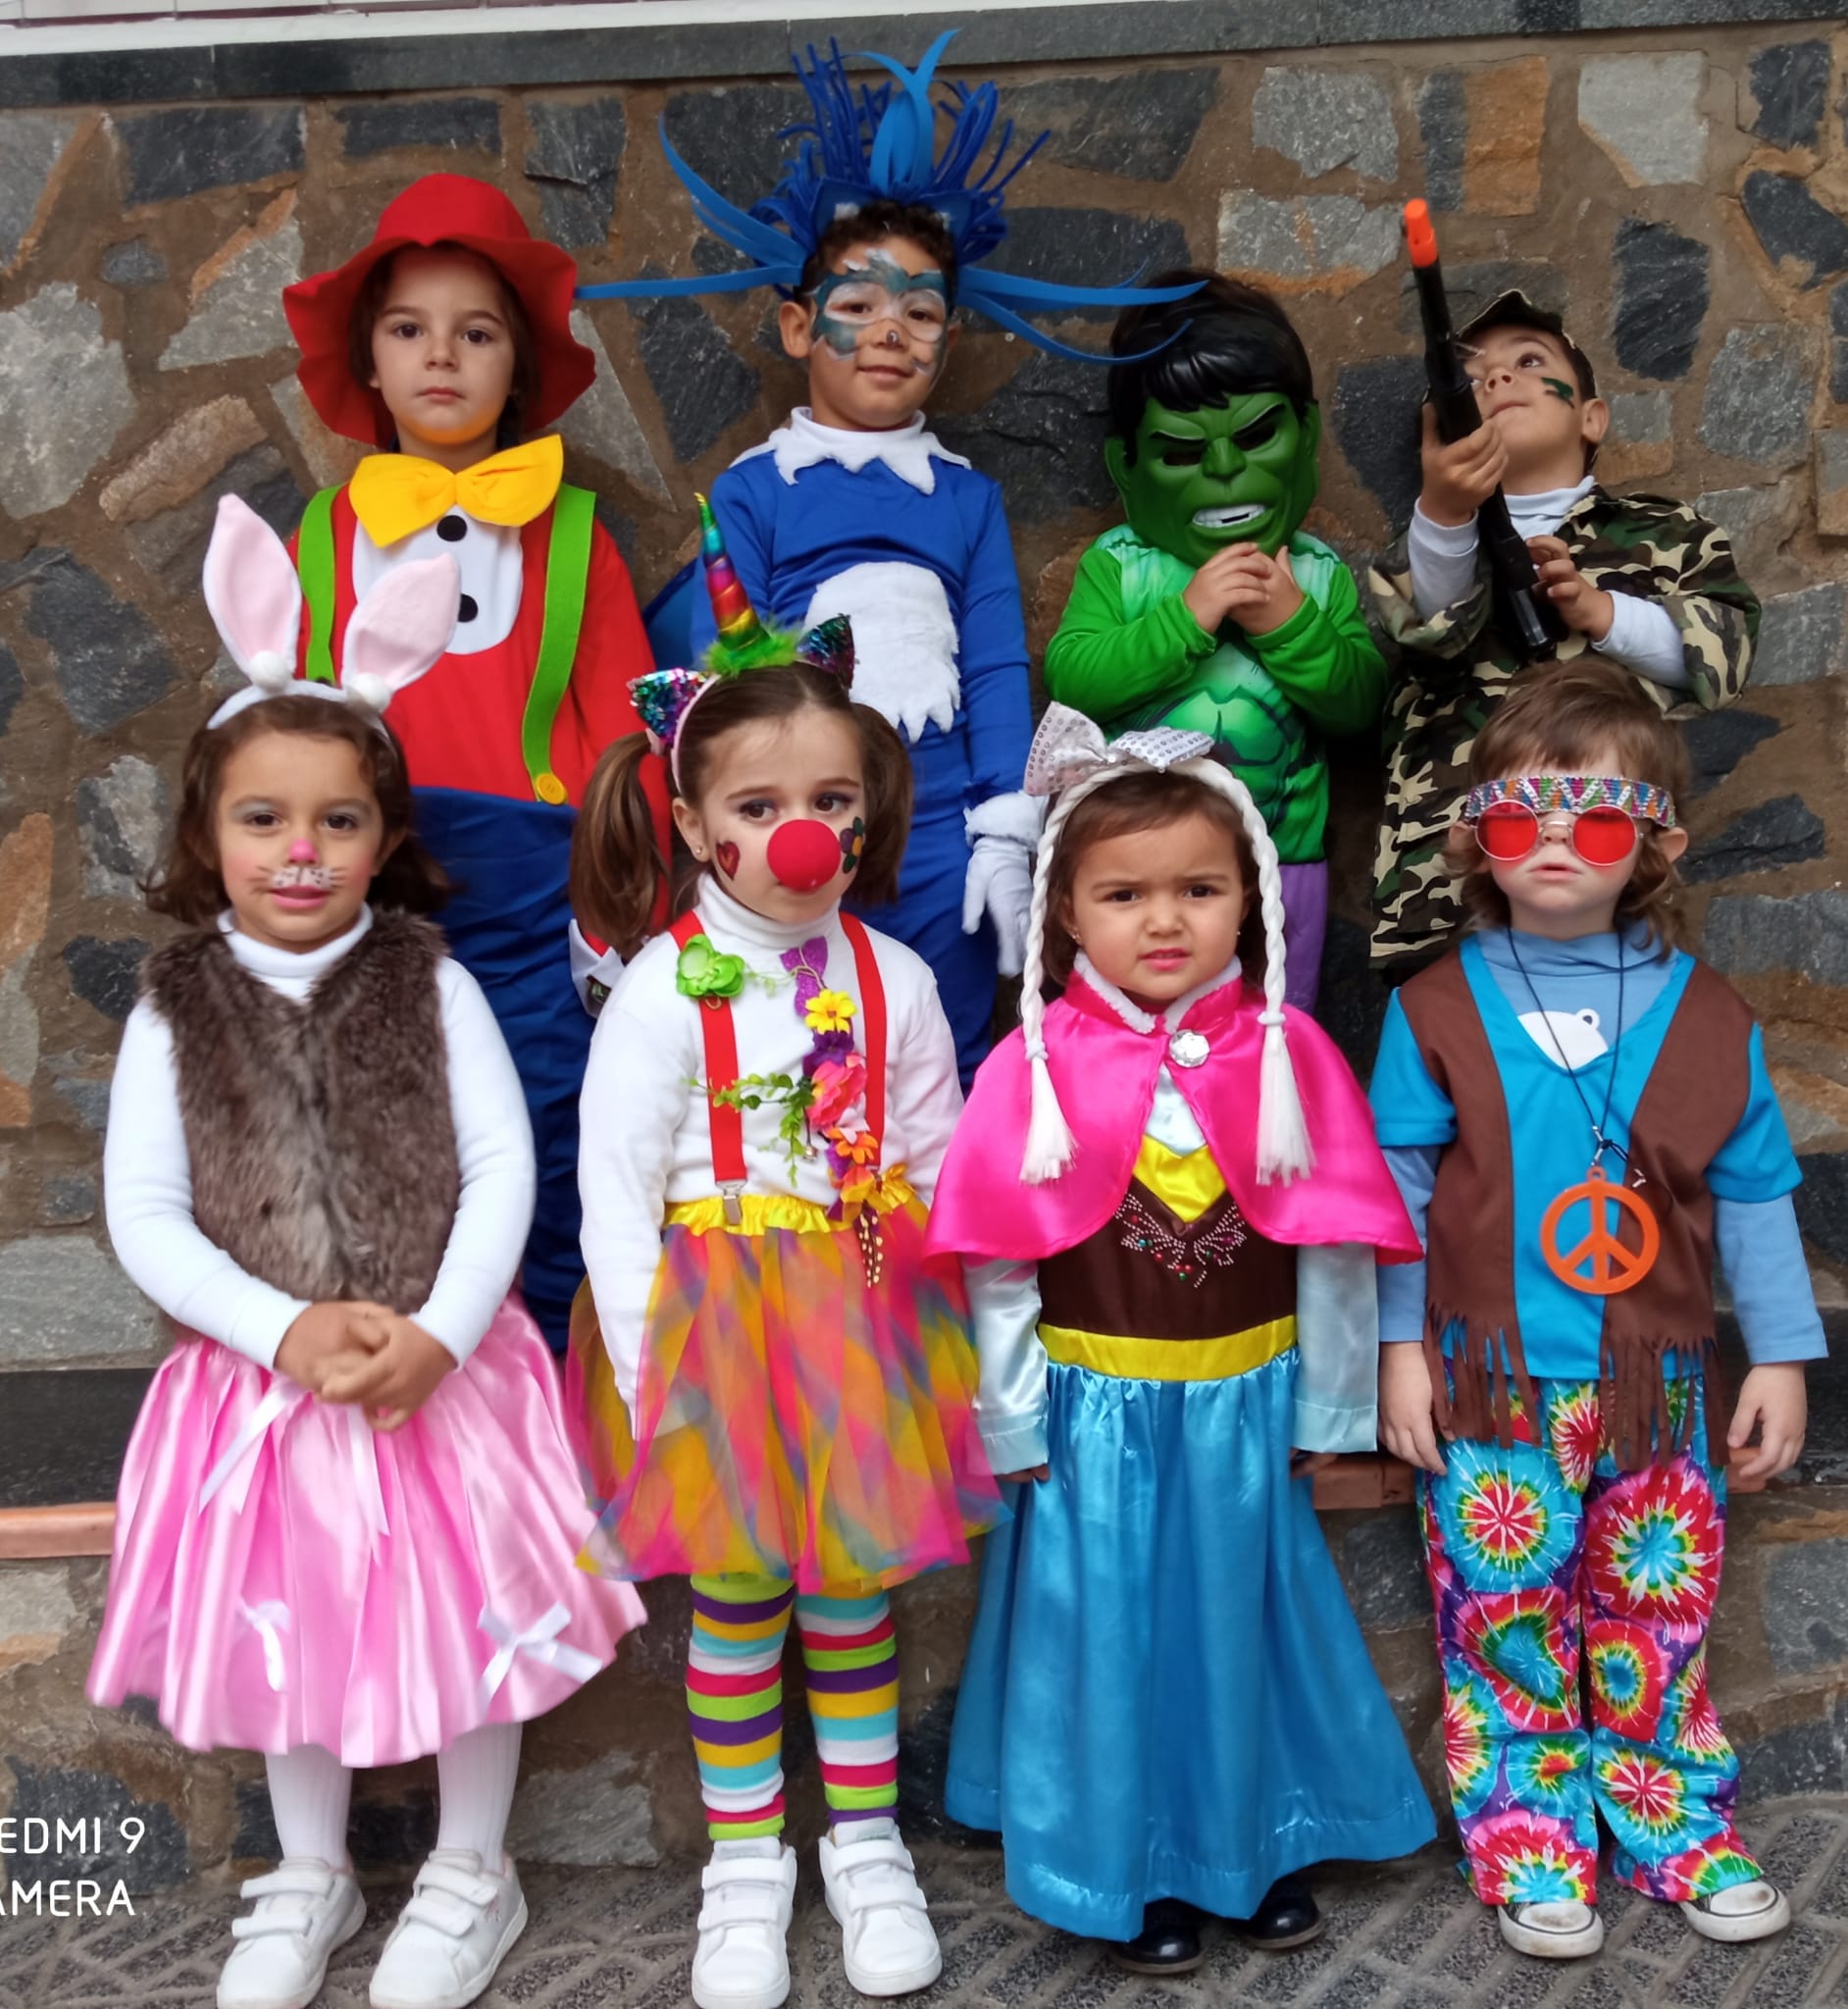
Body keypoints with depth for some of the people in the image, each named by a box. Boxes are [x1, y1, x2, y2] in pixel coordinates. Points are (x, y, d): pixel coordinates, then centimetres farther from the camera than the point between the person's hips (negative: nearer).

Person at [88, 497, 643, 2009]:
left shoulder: (431, 987, -5)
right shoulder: (174, 1013, -2)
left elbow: (503, 1167, -8)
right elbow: (145, 1215, -6)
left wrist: (435, 1334, -19)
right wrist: (287, 1331, -18)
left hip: (444, 1368, -1)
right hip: (262, 1377, 2)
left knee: (470, 1610, 10)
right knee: (283, 1629, 17)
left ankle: (470, 1878, 35)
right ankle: (308, 1881, 41)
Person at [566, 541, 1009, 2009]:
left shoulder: (894, 979, -2)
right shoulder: (665, 992, -10)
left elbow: (938, 1173, 4)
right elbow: (615, 1191, -10)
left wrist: (935, 1337, 3)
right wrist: (649, 1369, -12)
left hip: (867, 1325, 2)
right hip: (717, 1324, -2)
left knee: (855, 1584, 14)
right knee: (735, 1596, 10)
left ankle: (867, 1840, 34)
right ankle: (747, 1859, 30)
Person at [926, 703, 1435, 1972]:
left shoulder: (1289, 1056, -7)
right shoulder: (1034, 1068, -10)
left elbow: (1333, 1248, -1)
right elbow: (1001, 1264, -5)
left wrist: (1326, 1409, 3)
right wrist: (1016, 1422, -2)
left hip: (1245, 1406, 1)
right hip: (1100, 1414, -1)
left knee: (1247, 1617, 17)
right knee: (1113, 1628, 11)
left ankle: (1266, 1844, 38)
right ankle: (1142, 1868, 31)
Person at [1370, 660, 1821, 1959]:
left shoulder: (1707, 1017, 1)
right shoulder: (1437, 1012, -4)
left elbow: (1753, 1196, 7)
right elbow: (1396, 1186, -1)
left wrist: (1782, 1352, 6)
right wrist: (1400, 1345, -3)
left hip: (1658, 1383, 2)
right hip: (1493, 1382, -2)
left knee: (1661, 1619, 13)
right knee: (1507, 1624, 5)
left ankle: (1678, 1831, 31)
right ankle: (1532, 1850, 21)